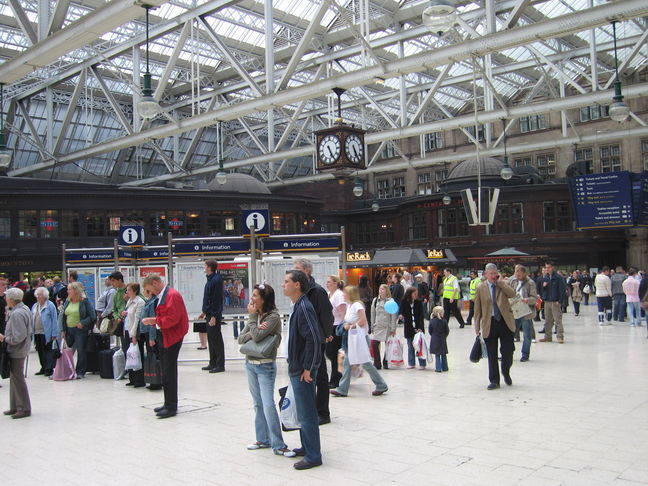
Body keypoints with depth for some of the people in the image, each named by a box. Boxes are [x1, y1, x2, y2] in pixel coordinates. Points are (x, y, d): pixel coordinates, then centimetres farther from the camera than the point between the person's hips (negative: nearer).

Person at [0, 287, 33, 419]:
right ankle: (15, 407, 27)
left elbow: (18, 337, -27)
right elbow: (29, 330, 14)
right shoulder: (25, 308, 7)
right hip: (20, 350, 10)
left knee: (17, 379, 0)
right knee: (14, 378, 17)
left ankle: (24, 409, 9)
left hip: (17, 352, -10)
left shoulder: (17, 314, -23)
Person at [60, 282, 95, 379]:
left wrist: (83, 323, -18)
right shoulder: (67, 302, 11)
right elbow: (62, 316, 12)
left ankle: (80, 372, 6)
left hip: (80, 330, -6)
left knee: (80, 351, -2)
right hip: (68, 330, 6)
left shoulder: (85, 301, -6)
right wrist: (62, 330, 4)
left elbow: (92, 316, -7)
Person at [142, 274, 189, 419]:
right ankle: (169, 404, 23)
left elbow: (172, 318, -22)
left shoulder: (172, 295, -16)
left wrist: (155, 320, -15)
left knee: (169, 373, -5)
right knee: (167, 371, 14)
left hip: (173, 338, -10)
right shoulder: (162, 296, 16)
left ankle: (171, 407, 2)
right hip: (165, 338, 10)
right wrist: (153, 321, 3)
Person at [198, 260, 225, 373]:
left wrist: (214, 316, -22)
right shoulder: (210, 279, 14)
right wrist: (204, 312, 22)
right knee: (211, 338, 14)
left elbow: (217, 299, -20)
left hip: (214, 315, -10)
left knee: (216, 339, -4)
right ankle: (213, 363, 22)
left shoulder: (216, 280, -16)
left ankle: (220, 365, 2)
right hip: (209, 314, 10)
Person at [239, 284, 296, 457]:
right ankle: (263, 440, 24)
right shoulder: (255, 316, 7)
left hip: (266, 367, -7)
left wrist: (252, 316, -13)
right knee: (258, 404, 14)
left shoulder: (273, 317, -14)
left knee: (268, 405, -11)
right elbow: (240, 338, 2)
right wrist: (255, 330, -15)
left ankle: (278, 445, -4)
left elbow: (257, 336, -24)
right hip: (250, 364, 7)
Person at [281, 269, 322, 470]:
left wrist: (308, 368, -21)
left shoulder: (304, 307, -20)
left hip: (303, 371, -10)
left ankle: (313, 456, 8)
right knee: (303, 413, 20)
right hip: (296, 369, 10)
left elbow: (314, 339, -26)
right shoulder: (296, 306, 10)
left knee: (307, 414, -1)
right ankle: (307, 447, 32)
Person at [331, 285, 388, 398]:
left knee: (365, 363, -2)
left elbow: (363, 320, -24)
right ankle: (342, 389, 9)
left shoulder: (357, 305, -15)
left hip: (360, 337, -9)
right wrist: (345, 325, -1)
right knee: (347, 363, 7)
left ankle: (381, 385, 12)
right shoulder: (349, 305, 12)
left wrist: (352, 326, -15)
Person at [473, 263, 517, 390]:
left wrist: (499, 282, -12)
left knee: (508, 351, 1)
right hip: (489, 324, 0)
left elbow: (512, 294, -16)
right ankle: (494, 381, 14)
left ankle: (506, 372, 29)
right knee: (492, 355, 4)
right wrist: (477, 327, 2)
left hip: (505, 322, 0)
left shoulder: (503, 285, 6)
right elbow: (477, 308, 5)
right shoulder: (480, 288, 4)